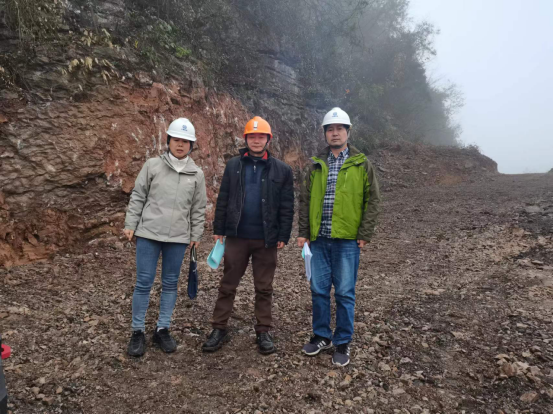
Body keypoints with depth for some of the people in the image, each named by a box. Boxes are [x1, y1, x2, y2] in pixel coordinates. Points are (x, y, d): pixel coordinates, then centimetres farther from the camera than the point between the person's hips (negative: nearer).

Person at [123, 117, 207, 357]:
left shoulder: (197, 174, 5)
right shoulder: (153, 165, 0)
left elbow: (198, 208, 9)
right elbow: (138, 197, 3)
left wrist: (196, 235, 8)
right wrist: (130, 225, 0)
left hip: (178, 238, 2)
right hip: (149, 234, -1)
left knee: (170, 284, 9)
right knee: (144, 283, 2)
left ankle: (163, 330, 23)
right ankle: (137, 332, 17)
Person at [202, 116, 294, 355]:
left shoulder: (281, 170, 1)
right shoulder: (233, 165, 5)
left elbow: (286, 207, 0)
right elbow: (223, 200, 6)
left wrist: (283, 236, -4)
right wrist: (219, 229, 3)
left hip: (266, 239, -1)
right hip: (236, 236, 1)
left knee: (264, 288, 11)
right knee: (227, 285, 9)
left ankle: (264, 332, 24)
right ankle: (219, 329, 22)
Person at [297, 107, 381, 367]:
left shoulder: (361, 164, 2)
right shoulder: (316, 165, 10)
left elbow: (372, 201, 0)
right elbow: (305, 200, 11)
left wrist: (365, 234, -7)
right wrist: (303, 233, 5)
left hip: (347, 239, -3)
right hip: (318, 238, 3)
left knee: (344, 293, 5)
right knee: (319, 290, 11)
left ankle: (343, 342, 21)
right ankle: (321, 336, 29)